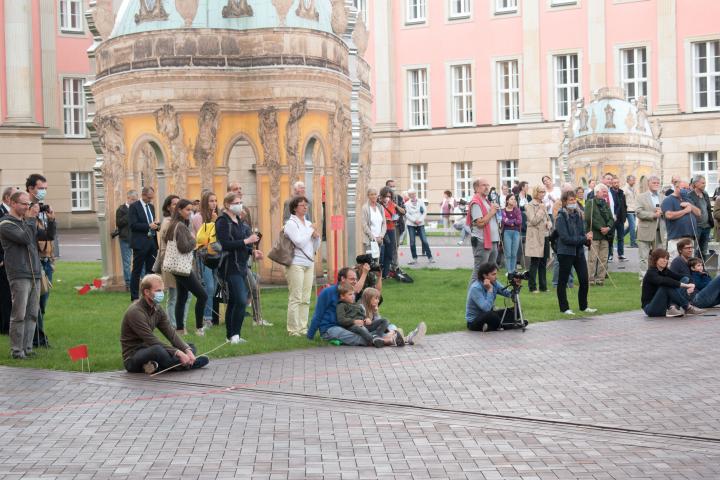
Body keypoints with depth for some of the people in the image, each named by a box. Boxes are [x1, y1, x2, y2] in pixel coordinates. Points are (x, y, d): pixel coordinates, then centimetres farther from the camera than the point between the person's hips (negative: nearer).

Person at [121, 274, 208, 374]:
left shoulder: (157, 309, 7)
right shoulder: (135, 312, -20)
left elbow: (171, 333, 0)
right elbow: (152, 341, -26)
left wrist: (187, 350, -16)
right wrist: (178, 353, -30)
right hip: (132, 360, -9)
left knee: (190, 347, 6)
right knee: (157, 350, -40)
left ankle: (157, 366, -18)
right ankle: (186, 364, -15)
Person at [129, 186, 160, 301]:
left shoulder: (151, 206, 16)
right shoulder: (134, 206, -8)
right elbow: (133, 225, -15)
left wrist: (156, 225, 1)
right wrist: (149, 226, -20)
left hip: (152, 242, 7)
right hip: (140, 243, -7)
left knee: (151, 270, 8)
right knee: (137, 271, 0)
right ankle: (134, 297, 4)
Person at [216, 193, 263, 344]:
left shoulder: (239, 221, 17)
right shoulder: (222, 222, -10)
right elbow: (225, 244, -21)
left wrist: (253, 251, 7)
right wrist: (247, 241, -18)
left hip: (241, 266, 9)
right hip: (231, 267, -9)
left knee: (233, 302, 11)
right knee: (241, 301, -16)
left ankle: (231, 336, 15)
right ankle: (235, 335, -11)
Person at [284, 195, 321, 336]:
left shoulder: (308, 224, 17)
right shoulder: (291, 223, -4)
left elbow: (315, 247, 19)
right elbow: (299, 242, -17)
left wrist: (317, 236, 0)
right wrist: (311, 232, -5)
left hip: (309, 263, 7)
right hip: (296, 263, -7)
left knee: (305, 299, 7)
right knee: (295, 298, -7)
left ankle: (303, 328, 12)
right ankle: (293, 329, -5)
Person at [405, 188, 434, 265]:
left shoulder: (421, 202, 6)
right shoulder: (407, 204, 2)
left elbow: (425, 211, 2)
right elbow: (407, 214, -4)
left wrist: (420, 220, -11)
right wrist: (414, 220, -14)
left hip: (420, 224, 0)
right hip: (411, 224, 0)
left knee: (424, 240, -5)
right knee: (412, 242, 0)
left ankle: (430, 257, 0)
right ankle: (414, 258, 8)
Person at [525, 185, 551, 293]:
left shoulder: (543, 205, 17)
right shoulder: (530, 206, -5)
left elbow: (549, 219, 24)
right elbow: (533, 221, -15)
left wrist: (549, 223, 2)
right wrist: (541, 210, -11)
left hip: (545, 236, 7)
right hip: (535, 237, -7)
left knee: (543, 263, 9)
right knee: (535, 263, -6)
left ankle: (543, 286, 14)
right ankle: (532, 287, -2)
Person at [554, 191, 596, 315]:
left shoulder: (578, 215, 8)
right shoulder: (561, 217, -12)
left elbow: (583, 232, 12)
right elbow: (565, 238, -18)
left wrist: (587, 238, -12)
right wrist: (584, 238, -18)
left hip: (579, 252, 6)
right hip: (565, 252, -6)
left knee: (584, 280, 8)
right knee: (563, 281, 5)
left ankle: (584, 306, 23)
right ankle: (564, 308, 14)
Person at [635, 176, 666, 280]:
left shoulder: (663, 197, 14)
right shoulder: (641, 197, 2)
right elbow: (638, 212, -10)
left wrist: (662, 212, -11)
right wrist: (653, 215, -17)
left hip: (659, 232, 4)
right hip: (646, 232, -4)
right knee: (644, 257, -2)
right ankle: (643, 279, 1)